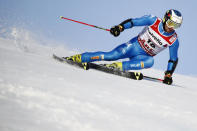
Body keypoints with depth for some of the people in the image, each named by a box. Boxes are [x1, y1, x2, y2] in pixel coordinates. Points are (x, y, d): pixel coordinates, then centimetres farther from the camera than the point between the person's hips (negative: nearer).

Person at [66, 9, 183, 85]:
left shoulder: (173, 41, -10)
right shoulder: (153, 21, -11)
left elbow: (174, 59, -1)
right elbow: (133, 21, -8)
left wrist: (168, 75, -13)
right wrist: (120, 27, -25)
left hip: (143, 56, 0)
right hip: (134, 45, 0)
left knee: (150, 61, -35)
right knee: (112, 55, -21)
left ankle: (117, 66, -40)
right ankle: (76, 58, -15)